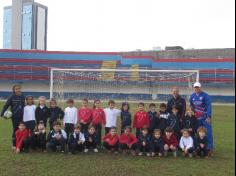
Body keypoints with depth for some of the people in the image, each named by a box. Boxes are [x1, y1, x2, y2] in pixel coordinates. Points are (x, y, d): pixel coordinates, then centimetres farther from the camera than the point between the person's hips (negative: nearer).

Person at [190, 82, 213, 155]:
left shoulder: (205, 95, -9)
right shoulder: (192, 96, 7)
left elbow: (209, 106, -13)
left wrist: (209, 117, -20)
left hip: (205, 118, -5)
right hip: (197, 118, 5)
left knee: (208, 132, -6)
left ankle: (210, 148, 2)